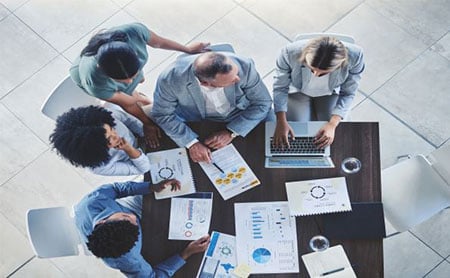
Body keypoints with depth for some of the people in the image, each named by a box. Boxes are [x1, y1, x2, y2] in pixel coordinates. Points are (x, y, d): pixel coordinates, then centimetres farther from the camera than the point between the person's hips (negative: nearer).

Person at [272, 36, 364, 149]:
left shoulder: (354, 56, -35)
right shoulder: (290, 53, -37)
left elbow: (347, 93, -18)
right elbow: (280, 87, -19)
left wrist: (332, 125, -28)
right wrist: (281, 122, -28)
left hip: (330, 94, 0)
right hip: (298, 92, 0)